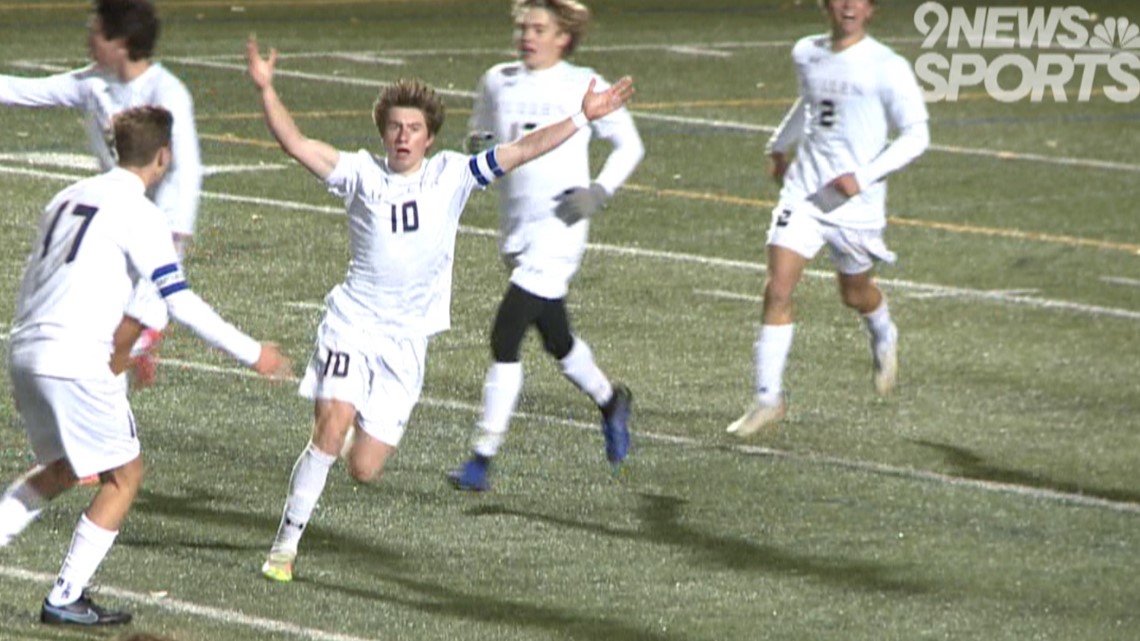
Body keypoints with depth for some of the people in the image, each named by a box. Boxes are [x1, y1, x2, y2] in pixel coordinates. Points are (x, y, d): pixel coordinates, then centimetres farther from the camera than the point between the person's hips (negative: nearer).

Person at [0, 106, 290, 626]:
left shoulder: (69, 198, 16)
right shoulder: (138, 213, -8)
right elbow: (180, 302, -12)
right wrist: (251, 353, -5)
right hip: (77, 363, -8)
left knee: (60, 469, 27)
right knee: (124, 478, 6)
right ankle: (65, 599, 4)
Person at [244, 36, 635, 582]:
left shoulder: (451, 176, 2)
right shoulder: (362, 174, -1)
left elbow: (520, 151, 0)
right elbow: (296, 144, -8)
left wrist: (582, 117, -5)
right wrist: (265, 89, -21)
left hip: (406, 341, 1)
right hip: (351, 325, -1)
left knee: (363, 470, -2)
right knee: (331, 429, -21)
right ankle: (287, 543, -7)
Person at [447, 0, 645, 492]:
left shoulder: (584, 86, -5)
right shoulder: (497, 82, 7)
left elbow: (629, 145, 5)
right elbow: (479, 141, 19)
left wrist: (600, 192, -10)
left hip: (559, 228, -6)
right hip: (515, 230, 6)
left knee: (505, 337, -15)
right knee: (556, 340, 18)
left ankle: (483, 456, -11)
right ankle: (609, 400, 47)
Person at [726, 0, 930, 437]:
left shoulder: (887, 68, -12)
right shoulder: (806, 55, 5)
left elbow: (916, 136, -12)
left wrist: (863, 176, -21)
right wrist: (779, 145, 35)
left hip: (856, 201, -3)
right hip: (803, 192, 3)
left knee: (855, 294, 16)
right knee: (777, 291, -11)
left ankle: (884, 339, 52)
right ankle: (768, 398, -6)